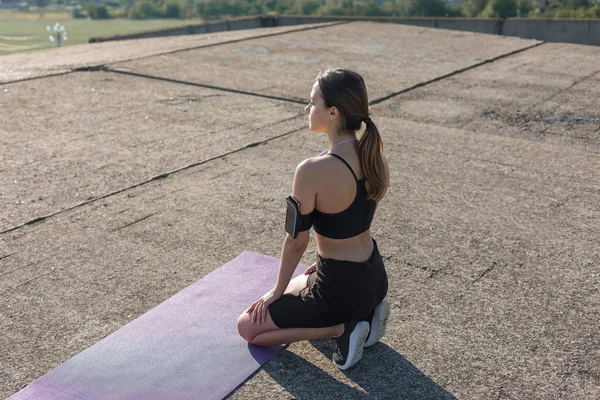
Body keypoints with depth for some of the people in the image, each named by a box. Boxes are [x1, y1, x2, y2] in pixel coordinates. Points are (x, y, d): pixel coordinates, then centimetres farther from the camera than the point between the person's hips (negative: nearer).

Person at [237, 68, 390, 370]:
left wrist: (277, 292, 0)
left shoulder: (312, 171, -27)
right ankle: (365, 313, 13)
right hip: (375, 278, 8)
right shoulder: (376, 158, -4)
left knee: (248, 326, 11)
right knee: (297, 288, 34)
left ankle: (342, 329, -2)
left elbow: (296, 242, -17)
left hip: (341, 289, -8)